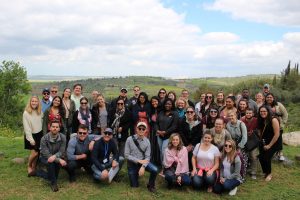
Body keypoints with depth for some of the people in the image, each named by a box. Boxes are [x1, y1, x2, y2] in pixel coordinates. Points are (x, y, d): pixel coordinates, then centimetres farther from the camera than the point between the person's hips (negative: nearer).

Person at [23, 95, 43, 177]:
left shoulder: (40, 112, 4)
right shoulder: (26, 113, -10)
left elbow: (42, 123, 5)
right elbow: (26, 127, -12)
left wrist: (43, 134, -1)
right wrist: (31, 139, -14)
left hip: (39, 134, 4)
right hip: (31, 135, -4)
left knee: (37, 153, 6)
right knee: (34, 152, -9)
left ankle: (34, 168, 23)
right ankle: (29, 167, 18)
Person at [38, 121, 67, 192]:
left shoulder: (62, 137, -17)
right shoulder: (44, 139, -23)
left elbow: (61, 151, -16)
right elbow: (46, 155, -25)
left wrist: (54, 156, -38)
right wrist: (59, 160, -36)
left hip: (57, 156, 2)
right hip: (45, 157, -2)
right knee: (50, 162, -35)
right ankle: (53, 182, -14)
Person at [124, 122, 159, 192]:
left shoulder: (147, 141, -9)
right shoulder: (129, 139, -15)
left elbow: (147, 157, -10)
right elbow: (127, 155, -14)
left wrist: (143, 167, -26)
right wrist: (138, 161, -21)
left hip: (142, 161, 1)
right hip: (132, 163, -1)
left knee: (155, 170, -26)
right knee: (134, 186, 3)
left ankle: (151, 185, 1)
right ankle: (135, 174, 36)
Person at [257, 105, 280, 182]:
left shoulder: (273, 120, -17)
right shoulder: (261, 120, 4)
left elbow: (277, 134, -18)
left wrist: (269, 145, -14)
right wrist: (261, 142, 2)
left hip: (274, 143, -5)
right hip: (264, 143, 6)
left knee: (266, 157, -15)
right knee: (261, 157, -8)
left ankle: (269, 174, 10)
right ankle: (265, 172, 17)